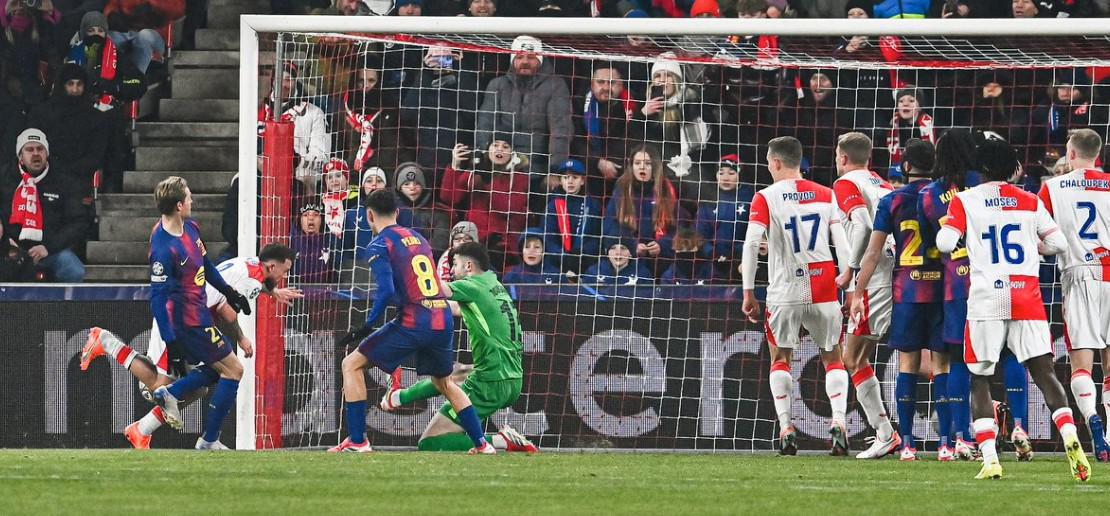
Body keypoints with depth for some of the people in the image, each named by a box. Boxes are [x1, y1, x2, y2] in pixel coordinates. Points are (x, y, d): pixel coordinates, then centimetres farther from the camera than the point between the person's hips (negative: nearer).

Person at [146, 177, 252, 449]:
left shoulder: (190, 228, 2)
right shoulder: (164, 249, -27)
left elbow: (206, 265, 18)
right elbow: (158, 296, -26)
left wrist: (229, 292, 25)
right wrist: (169, 339, -27)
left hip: (198, 313, 10)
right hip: (187, 322, -10)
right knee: (233, 369, 0)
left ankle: (170, 393, 12)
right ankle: (209, 440, 6)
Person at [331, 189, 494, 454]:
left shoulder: (380, 245, -3)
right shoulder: (418, 238, 19)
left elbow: (386, 291, -14)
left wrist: (367, 326, -8)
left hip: (414, 322, -6)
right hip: (443, 320, 6)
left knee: (352, 364, 6)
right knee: (444, 382, 28)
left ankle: (357, 440, -1)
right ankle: (482, 443, 22)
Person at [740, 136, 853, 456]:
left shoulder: (766, 198, -3)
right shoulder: (826, 196, 6)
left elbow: (751, 244, -12)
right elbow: (842, 245, 2)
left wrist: (748, 293, -8)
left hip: (785, 291, -2)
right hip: (824, 291, 2)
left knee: (780, 358, 14)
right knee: (833, 358, 14)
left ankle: (786, 429, 3)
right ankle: (838, 421, -6)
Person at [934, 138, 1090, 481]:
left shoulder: (964, 201, 2)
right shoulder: (1030, 202, 9)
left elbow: (945, 243, -8)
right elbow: (1058, 243, 9)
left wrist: (946, 228, 14)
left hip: (987, 298, -2)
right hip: (1027, 296, 2)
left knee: (980, 381, 7)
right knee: (1045, 374, 2)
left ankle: (989, 459, -5)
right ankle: (1070, 439, -19)